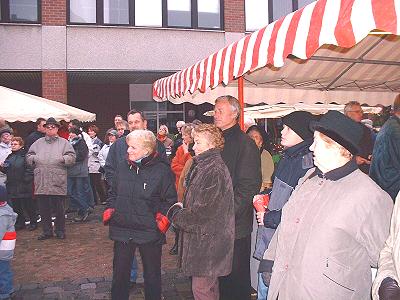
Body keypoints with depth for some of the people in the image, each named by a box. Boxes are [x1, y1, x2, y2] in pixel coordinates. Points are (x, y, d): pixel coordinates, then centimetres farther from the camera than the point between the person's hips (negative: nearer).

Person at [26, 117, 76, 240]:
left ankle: (60, 230, 17)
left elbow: (72, 157, -1)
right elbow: (28, 156, 16)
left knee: (59, 208, 3)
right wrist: (35, 158, -4)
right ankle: (47, 231, 20)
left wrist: (61, 159, -15)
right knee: (43, 208, 8)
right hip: (41, 182, 3)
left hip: (58, 182, -3)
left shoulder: (64, 142, 6)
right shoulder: (38, 143, 15)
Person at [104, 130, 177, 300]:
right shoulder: (122, 166, 2)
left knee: (152, 274, 15)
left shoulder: (161, 170, -10)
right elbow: (113, 192, 16)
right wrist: (110, 208, 1)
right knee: (120, 273, 17)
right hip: (122, 229, 4)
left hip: (150, 232, -3)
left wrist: (163, 214, -17)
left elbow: (170, 199, -2)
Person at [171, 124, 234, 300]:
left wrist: (178, 218, -10)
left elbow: (205, 211, -22)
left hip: (208, 240, -10)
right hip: (202, 238, 10)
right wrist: (182, 213, 5)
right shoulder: (200, 166, 12)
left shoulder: (215, 170, -20)